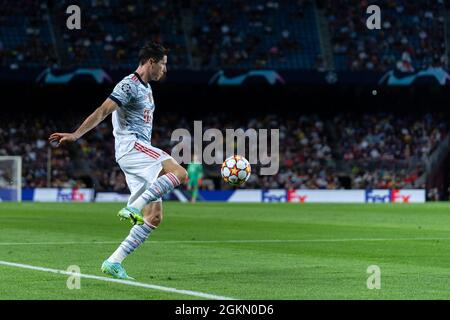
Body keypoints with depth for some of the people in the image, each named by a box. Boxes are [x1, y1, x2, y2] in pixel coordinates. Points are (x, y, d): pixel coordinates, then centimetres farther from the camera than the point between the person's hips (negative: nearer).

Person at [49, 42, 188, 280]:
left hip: (141, 149, 9)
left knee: (154, 217, 1)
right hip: (130, 146, -9)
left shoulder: (145, 87, 22)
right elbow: (103, 111, -18)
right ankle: (133, 208, -29)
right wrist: (76, 135, -27)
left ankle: (113, 262, -1)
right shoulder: (129, 85, -8)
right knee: (180, 173, -29)